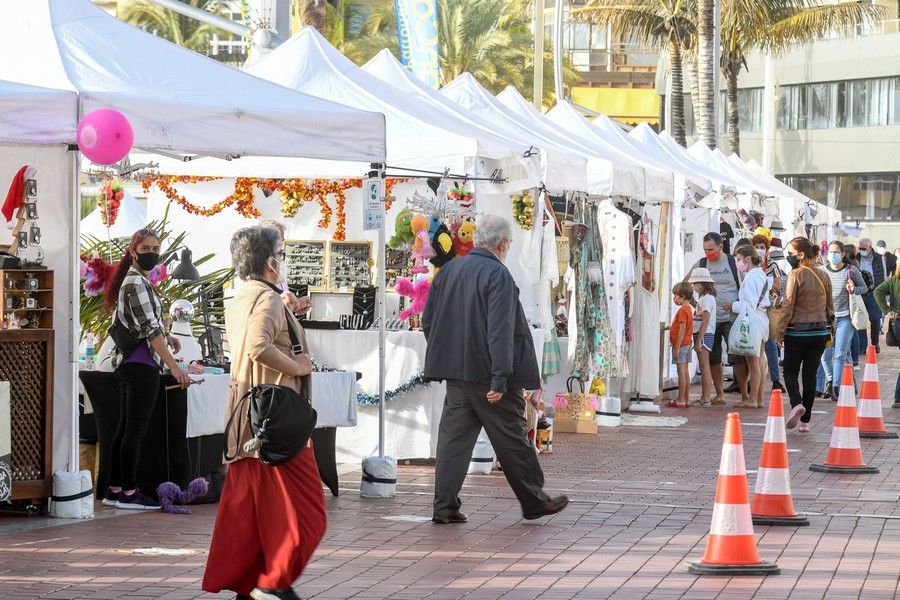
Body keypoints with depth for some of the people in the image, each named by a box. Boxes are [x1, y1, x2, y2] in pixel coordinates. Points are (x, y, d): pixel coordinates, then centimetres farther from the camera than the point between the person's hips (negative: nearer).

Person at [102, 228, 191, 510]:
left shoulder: (132, 280, 17)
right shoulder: (137, 282, -14)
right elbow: (150, 328, -20)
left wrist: (166, 336, 15)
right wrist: (174, 366, -23)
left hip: (126, 363, 10)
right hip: (142, 364, -10)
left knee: (125, 428, 12)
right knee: (136, 429, -6)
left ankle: (114, 490, 15)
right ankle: (129, 493, -3)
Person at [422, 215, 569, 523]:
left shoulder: (448, 270, 8)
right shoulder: (497, 275, -14)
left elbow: (428, 321, 14)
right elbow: (500, 331, -21)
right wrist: (499, 379, -22)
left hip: (455, 372, 6)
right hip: (487, 372, -6)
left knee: (454, 436, 6)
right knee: (511, 437, 5)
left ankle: (445, 506, 3)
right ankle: (533, 500, 16)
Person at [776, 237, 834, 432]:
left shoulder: (796, 275, -11)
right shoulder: (824, 275, 7)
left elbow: (788, 306, -12)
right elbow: (830, 306, 13)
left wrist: (780, 332, -6)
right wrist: (829, 329, 21)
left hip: (798, 331, -5)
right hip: (820, 332, 5)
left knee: (790, 371, 9)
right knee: (810, 374, 9)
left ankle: (796, 404, -17)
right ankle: (805, 420, 10)